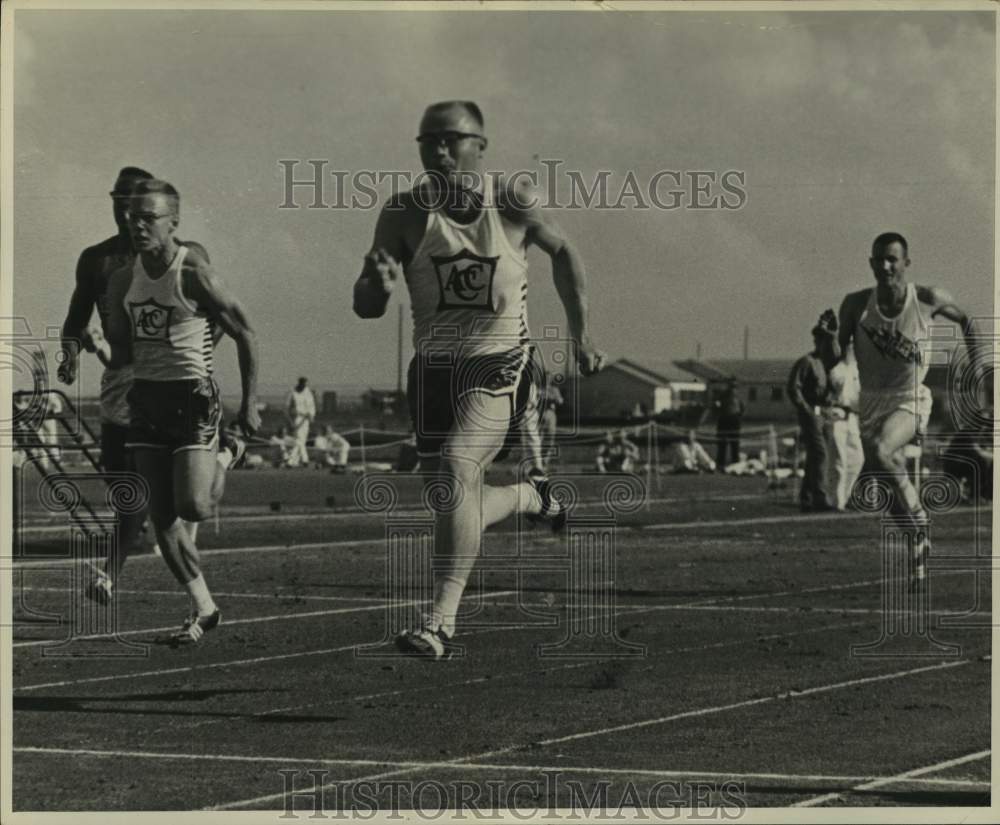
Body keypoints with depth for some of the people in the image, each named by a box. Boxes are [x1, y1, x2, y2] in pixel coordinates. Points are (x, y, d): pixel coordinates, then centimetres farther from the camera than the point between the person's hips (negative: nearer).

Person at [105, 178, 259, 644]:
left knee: (192, 508, -14)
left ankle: (226, 458, 20)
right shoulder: (124, 281, 5)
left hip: (191, 397, -6)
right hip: (145, 397, 6)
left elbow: (244, 335, -6)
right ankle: (203, 609, 11)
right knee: (162, 517, 0)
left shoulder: (193, 274, -13)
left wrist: (250, 403, -6)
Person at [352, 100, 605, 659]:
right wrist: (378, 285, -34)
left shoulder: (513, 202, -9)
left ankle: (441, 622, -26)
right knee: (459, 509, 8)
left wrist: (581, 336, 11)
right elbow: (366, 307, -10)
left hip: (500, 365, -4)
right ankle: (530, 497, 43)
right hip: (433, 368, 4)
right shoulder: (406, 214, -7)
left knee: (457, 468, -25)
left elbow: (562, 252, 11)